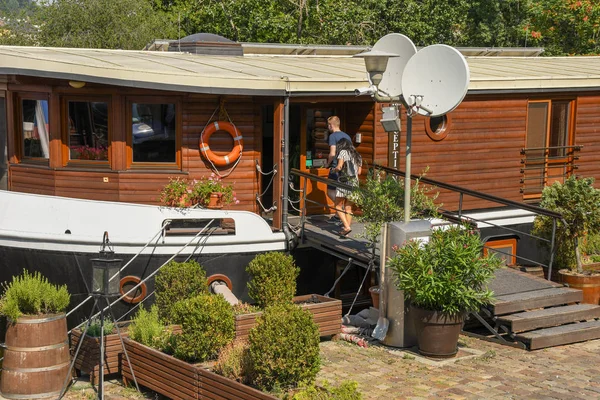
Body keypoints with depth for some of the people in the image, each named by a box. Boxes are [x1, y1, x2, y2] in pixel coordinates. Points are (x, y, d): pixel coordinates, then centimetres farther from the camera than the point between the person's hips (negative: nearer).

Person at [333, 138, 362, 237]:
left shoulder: (343, 152, -3)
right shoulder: (357, 156, 16)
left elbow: (339, 167, -14)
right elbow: (359, 172, 13)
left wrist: (334, 170, 6)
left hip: (344, 182, -6)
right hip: (354, 183, 6)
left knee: (338, 207, 2)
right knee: (348, 208, 11)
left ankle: (347, 227, -12)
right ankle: (348, 227, 9)